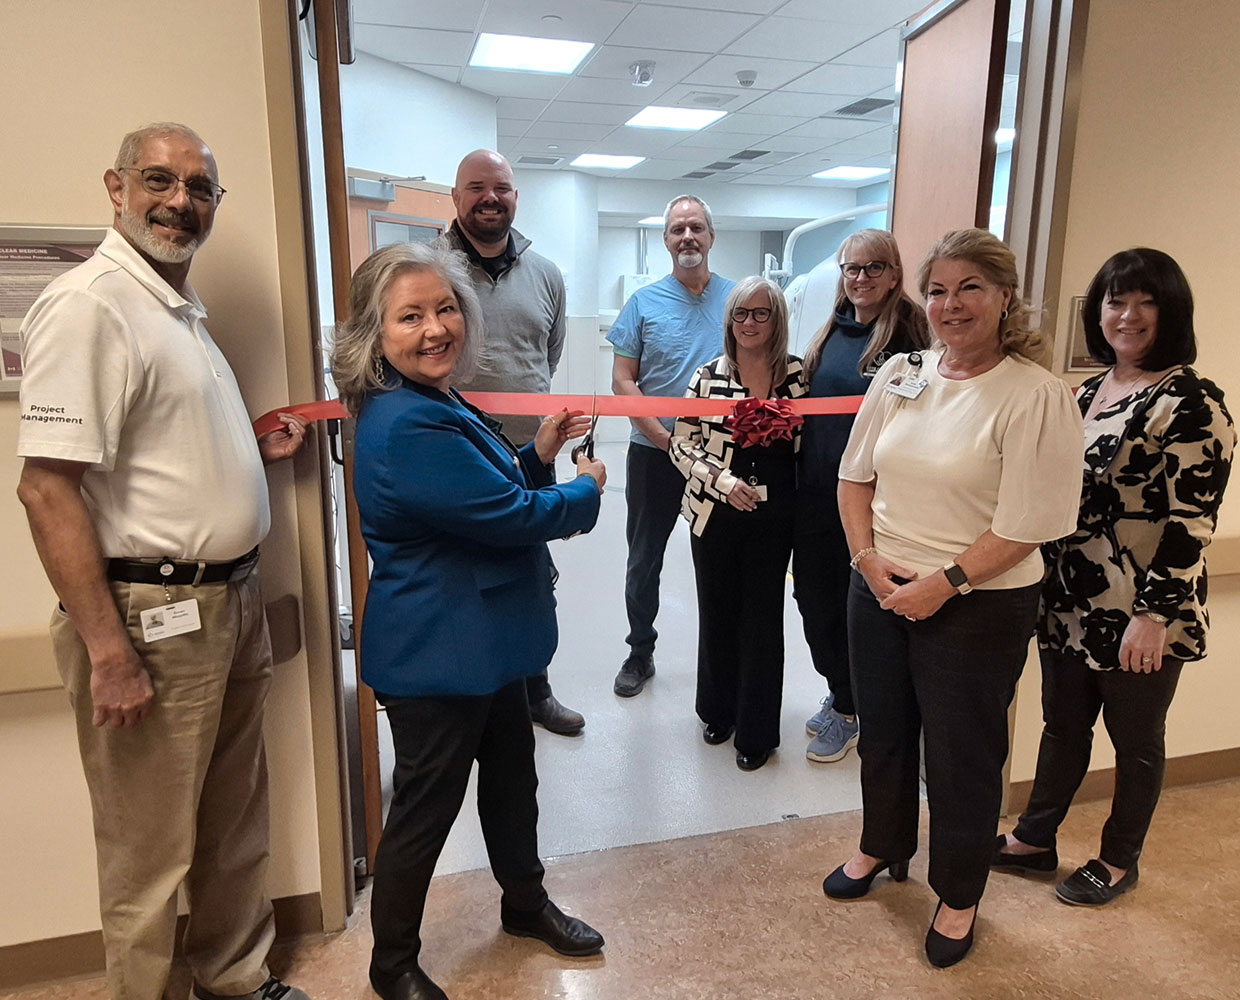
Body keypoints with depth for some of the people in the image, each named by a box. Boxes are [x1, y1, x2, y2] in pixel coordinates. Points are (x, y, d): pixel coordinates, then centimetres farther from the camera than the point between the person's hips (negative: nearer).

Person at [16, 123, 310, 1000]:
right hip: (156, 619, -9)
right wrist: (108, 652, -22)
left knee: (237, 827, 22)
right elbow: (48, 487, -21)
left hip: (232, 601, 9)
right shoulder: (88, 304, -14)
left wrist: (258, 446, 9)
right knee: (151, 858, 8)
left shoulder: (181, 307, 14)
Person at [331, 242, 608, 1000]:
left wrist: (537, 454, 1)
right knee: (426, 808, 9)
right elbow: (509, 516, -25)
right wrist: (586, 491, -8)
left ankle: (526, 902, 48)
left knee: (512, 776, 24)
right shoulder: (406, 425, -27)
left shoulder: (438, 403, 7)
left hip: (484, 641, 10)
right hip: (438, 653, -10)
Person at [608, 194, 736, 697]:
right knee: (644, 560, 11)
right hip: (654, 453, 0)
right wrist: (664, 437, -13)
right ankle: (640, 652, 28)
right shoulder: (644, 302, 0)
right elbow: (622, 381, -3)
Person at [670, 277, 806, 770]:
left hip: (773, 516, 0)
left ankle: (757, 731, 22)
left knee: (762, 618, 6)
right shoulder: (708, 376, -1)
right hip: (716, 513, 1)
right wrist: (724, 480, -13)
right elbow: (682, 445, -2)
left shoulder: (796, 375, 0)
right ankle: (718, 711, 35)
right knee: (716, 613, 12)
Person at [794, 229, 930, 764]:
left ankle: (850, 711, 26)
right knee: (813, 594, 13)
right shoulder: (832, 331, 11)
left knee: (855, 603, 6)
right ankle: (839, 692, 35)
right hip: (816, 489, 6)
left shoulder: (906, 335, -9)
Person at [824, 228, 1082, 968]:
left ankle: (959, 897, 36)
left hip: (977, 606, -5)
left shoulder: (1036, 395, -14)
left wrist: (941, 585, -16)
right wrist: (868, 557, -6)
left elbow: (1026, 526, -17)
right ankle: (883, 846, 47)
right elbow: (856, 474, 7)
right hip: (881, 591, 5)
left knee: (962, 754, 12)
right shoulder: (901, 373, 2)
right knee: (882, 731, 21)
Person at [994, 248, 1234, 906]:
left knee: (1135, 741, 13)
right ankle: (1034, 840, 35)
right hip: (1067, 602, 7)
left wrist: (1154, 616, -19)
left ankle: (1118, 862, 33)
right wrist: (1043, 578, 14)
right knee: (1061, 725, 19)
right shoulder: (1090, 391, 9)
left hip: (1138, 618, -6)